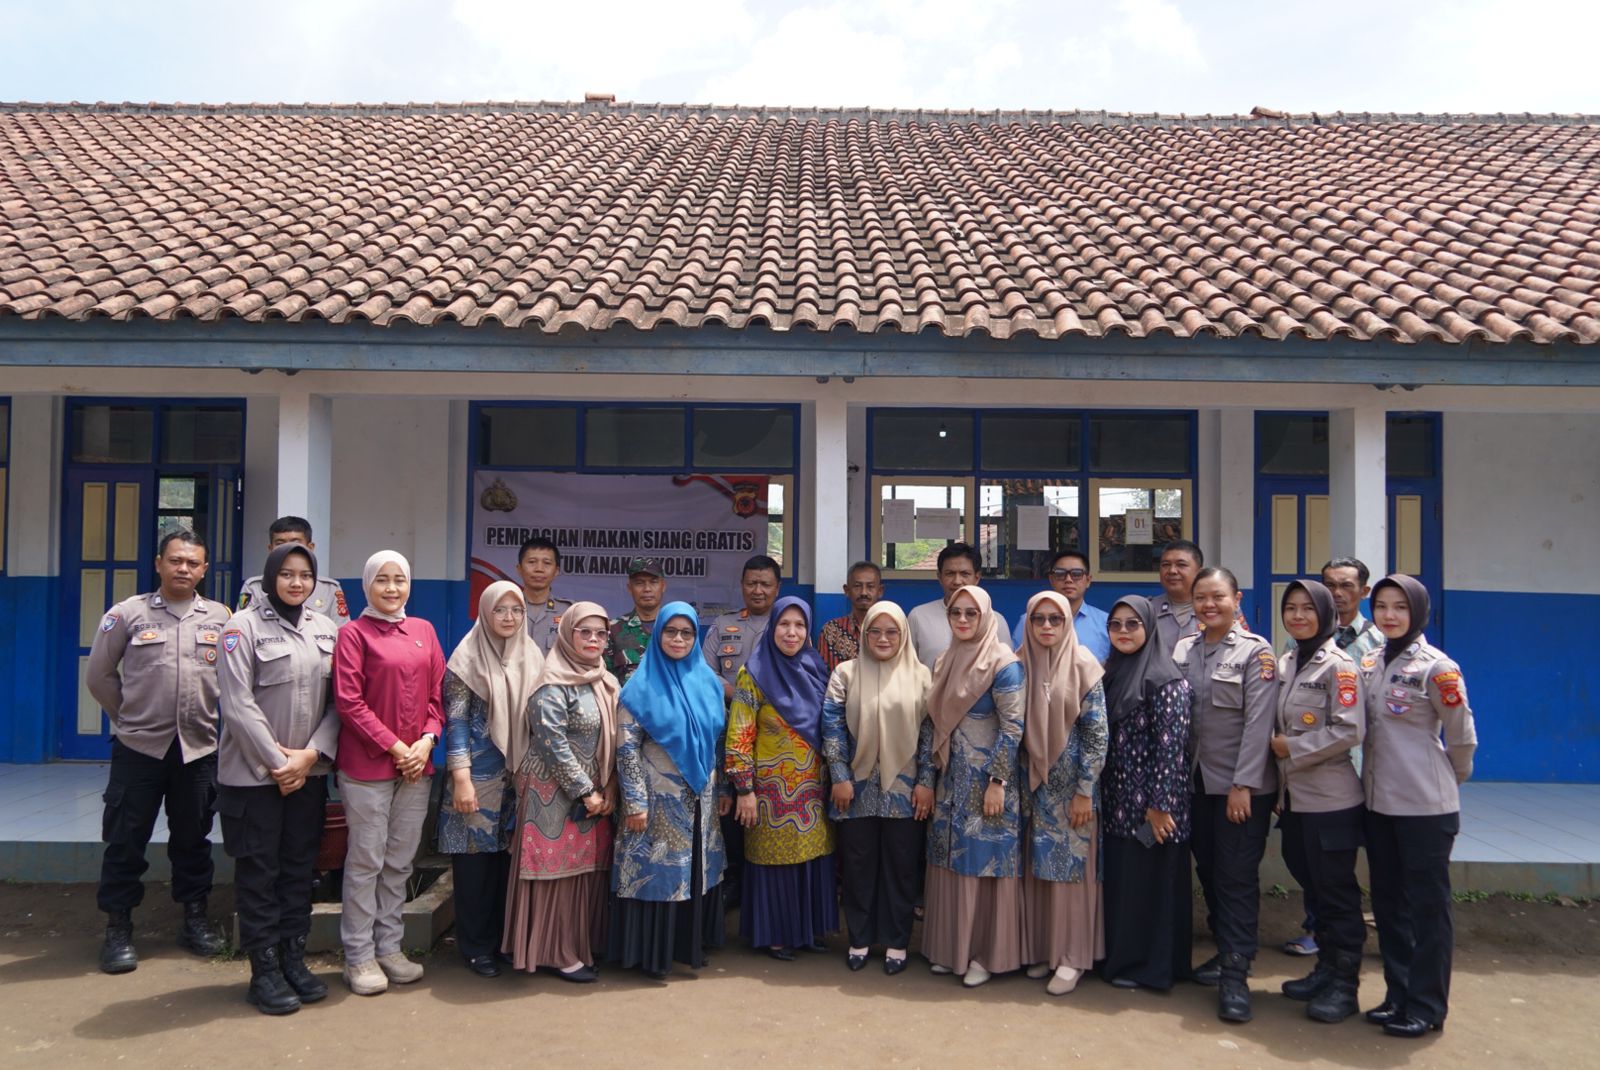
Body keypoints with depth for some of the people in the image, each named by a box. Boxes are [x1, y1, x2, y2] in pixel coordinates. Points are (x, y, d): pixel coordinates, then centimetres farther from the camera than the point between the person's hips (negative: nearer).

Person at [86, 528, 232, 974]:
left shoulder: (220, 618, 3)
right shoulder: (128, 613, -1)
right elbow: (99, 674, 5)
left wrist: (208, 715, 8)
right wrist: (129, 716, 7)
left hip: (199, 748, 2)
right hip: (138, 747, -1)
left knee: (192, 838, 13)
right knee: (126, 840, 5)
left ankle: (195, 917, 25)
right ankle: (118, 928, 18)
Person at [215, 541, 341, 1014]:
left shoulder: (326, 628, 7)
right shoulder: (244, 626, -5)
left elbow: (337, 700, 4)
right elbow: (237, 704, -11)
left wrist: (312, 754, -8)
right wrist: (276, 761, -12)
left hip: (310, 771, 4)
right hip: (255, 772, -4)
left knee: (300, 867, 10)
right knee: (259, 870, 3)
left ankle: (293, 959, 22)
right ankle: (264, 970, 13)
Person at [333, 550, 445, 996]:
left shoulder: (424, 631, 10)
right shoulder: (354, 633, -3)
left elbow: (437, 694, 10)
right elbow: (349, 701, -10)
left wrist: (427, 740, -5)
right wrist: (394, 747, -13)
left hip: (416, 764, 5)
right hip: (367, 763, -4)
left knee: (400, 861, 11)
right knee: (366, 861, 3)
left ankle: (389, 947, 23)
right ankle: (359, 956, 14)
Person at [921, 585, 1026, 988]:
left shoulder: (1003, 663, -11)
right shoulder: (945, 661, 10)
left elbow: (1013, 727, -15)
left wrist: (997, 782, -18)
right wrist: (927, 778, 10)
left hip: (987, 779, -6)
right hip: (951, 779, 7)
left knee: (986, 863, 1)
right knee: (950, 862, 11)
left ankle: (987, 954, 14)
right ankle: (951, 948, 23)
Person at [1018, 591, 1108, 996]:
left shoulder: (1083, 666, -8)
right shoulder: (1021, 666, 3)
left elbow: (1097, 733, -10)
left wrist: (1084, 792, -12)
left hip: (1071, 784, -3)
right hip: (1034, 783, 3)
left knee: (1072, 867, 2)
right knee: (1037, 868, 8)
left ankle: (1071, 957, 11)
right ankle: (1040, 949, 20)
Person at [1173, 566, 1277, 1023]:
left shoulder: (1256, 652, -7)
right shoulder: (1183, 650, 8)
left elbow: (1258, 722, -12)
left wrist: (1243, 784, -16)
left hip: (1242, 785, -5)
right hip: (1197, 781, 5)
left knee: (1237, 877, -3)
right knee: (1208, 870, 12)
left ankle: (1235, 975, 1)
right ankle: (1224, 952, 27)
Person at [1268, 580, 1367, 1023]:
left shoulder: (1338, 665, -11)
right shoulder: (1285, 663, 11)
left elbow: (1350, 730, -18)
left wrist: (1292, 748, -14)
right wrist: (1278, 752, 6)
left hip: (1330, 800, -7)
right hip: (1296, 797, 7)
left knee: (1337, 892, 0)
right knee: (1314, 888, 15)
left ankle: (1344, 985, 10)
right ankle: (1326, 969, 27)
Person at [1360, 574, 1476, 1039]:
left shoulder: (1435, 667, -12)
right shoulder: (1370, 664, 7)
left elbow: (1463, 734, -5)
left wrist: (1450, 779, 7)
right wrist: (1378, 774, 7)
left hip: (1426, 807, -6)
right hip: (1378, 802, 7)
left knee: (1428, 904, 3)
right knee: (1388, 903, 14)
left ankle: (1427, 1006, 15)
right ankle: (1399, 994, 26)